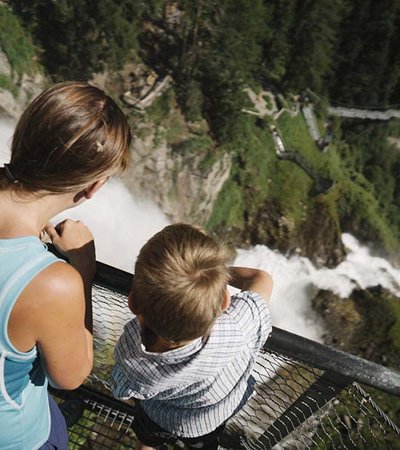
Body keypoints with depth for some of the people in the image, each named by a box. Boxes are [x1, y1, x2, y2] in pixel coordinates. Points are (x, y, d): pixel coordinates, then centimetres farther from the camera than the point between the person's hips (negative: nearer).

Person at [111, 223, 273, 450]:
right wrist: (218, 272, -10)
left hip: (157, 419, 0)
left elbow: (128, 394, -18)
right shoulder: (236, 331, -48)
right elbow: (262, 279, -26)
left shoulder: (130, 359, -45)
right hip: (209, 422, 1)